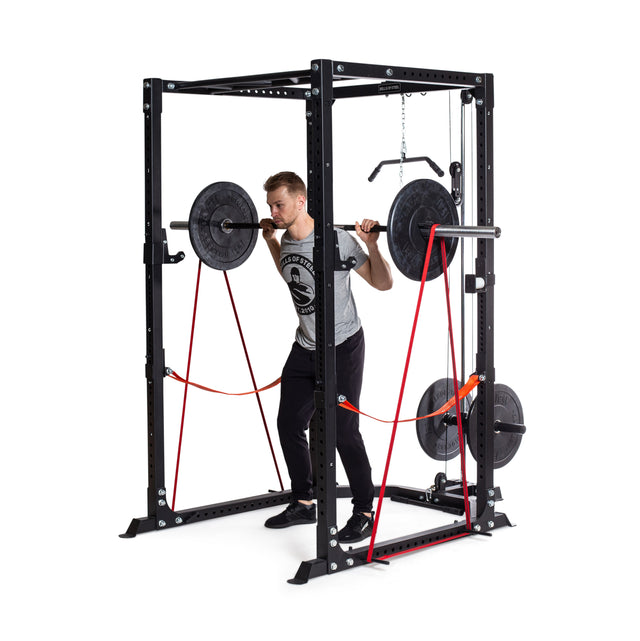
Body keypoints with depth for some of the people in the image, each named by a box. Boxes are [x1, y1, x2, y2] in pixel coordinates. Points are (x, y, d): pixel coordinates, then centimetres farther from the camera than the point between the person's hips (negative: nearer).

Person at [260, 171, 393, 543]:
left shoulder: (336, 239, -20)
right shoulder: (287, 239, 2)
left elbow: (383, 283, -14)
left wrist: (371, 244, -27)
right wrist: (271, 240, 20)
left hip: (342, 347, -7)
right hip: (305, 347, 8)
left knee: (343, 431, -8)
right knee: (290, 423, 8)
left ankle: (365, 513, 6)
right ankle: (303, 504, 22)